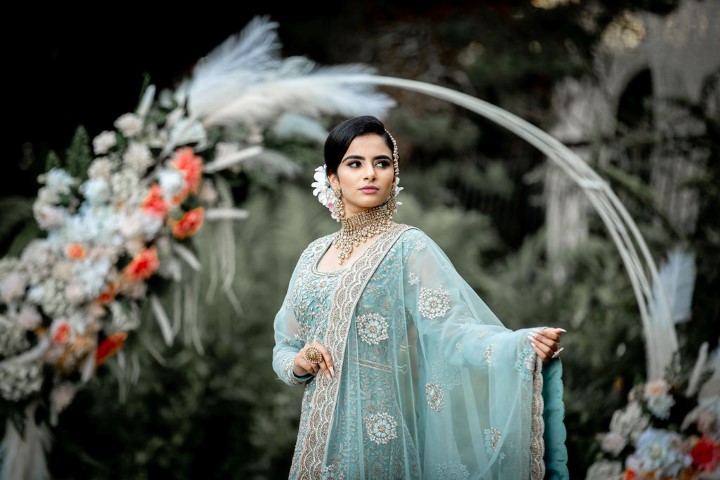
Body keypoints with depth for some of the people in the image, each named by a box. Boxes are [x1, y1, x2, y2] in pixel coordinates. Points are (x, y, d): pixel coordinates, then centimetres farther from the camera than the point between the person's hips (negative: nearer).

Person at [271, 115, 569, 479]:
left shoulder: (409, 247, -7)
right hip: (320, 434, 5)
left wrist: (524, 345, -37)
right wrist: (298, 362, -9)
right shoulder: (314, 256, 9)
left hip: (380, 436, -5)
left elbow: (449, 326, -20)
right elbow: (284, 347, 14)